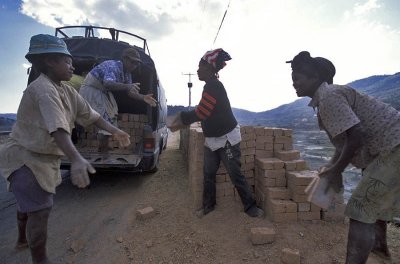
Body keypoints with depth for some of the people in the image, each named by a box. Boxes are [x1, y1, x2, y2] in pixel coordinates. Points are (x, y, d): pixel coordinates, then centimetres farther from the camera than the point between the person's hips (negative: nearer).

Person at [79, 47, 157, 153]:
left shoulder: (127, 74, -2)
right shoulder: (113, 66, -28)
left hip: (103, 91, 9)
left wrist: (143, 97, -20)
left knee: (112, 114, 7)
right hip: (91, 89, -9)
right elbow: (108, 83, -48)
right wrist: (127, 86, -64)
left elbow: (129, 92, -2)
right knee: (105, 115, -17)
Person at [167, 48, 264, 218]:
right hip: (212, 139, 9)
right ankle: (208, 205, 28)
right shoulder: (211, 86, 11)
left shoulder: (214, 86, -20)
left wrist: (179, 123, -12)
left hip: (227, 139, -9)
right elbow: (201, 112, 14)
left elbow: (200, 113, -22)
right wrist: (181, 117, 10)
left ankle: (250, 206, 18)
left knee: (236, 175, 1)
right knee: (208, 174, 13)